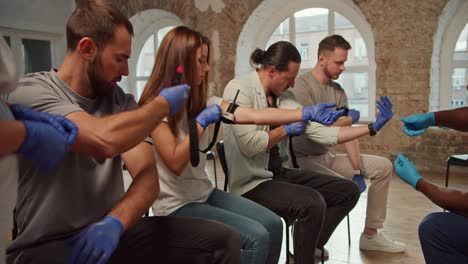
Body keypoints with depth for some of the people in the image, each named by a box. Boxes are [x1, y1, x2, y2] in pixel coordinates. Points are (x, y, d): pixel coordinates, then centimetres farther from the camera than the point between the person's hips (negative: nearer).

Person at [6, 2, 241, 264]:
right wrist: (163, 103, -13)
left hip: (110, 231, 5)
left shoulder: (121, 101, 3)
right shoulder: (32, 94, -12)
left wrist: (115, 222, -25)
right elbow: (105, 140, -30)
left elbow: (147, 174, -6)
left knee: (223, 239, -9)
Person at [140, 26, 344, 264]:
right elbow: (175, 163, -22)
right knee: (256, 237, -18)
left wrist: (307, 113, -11)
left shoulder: (201, 101, 4)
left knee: (272, 224, -2)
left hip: (205, 193, 7)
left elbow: (254, 115, -5)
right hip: (176, 205, -7)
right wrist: (201, 122, -20)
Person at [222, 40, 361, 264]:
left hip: (280, 172, 8)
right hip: (252, 182, -8)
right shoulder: (239, 89, -13)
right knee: (312, 203, -30)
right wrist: (285, 130, -10)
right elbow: (250, 144, -24)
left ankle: (309, 246, 15)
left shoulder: (279, 93, 9)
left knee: (348, 191, 3)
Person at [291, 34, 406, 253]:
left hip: (327, 157, 8)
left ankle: (370, 235, 14)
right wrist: (349, 118, -7)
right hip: (304, 160, -8)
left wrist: (357, 170, -5)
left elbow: (347, 132, 4)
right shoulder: (301, 85, -14)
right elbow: (314, 130, -22)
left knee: (383, 167, 5)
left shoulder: (338, 91, 10)